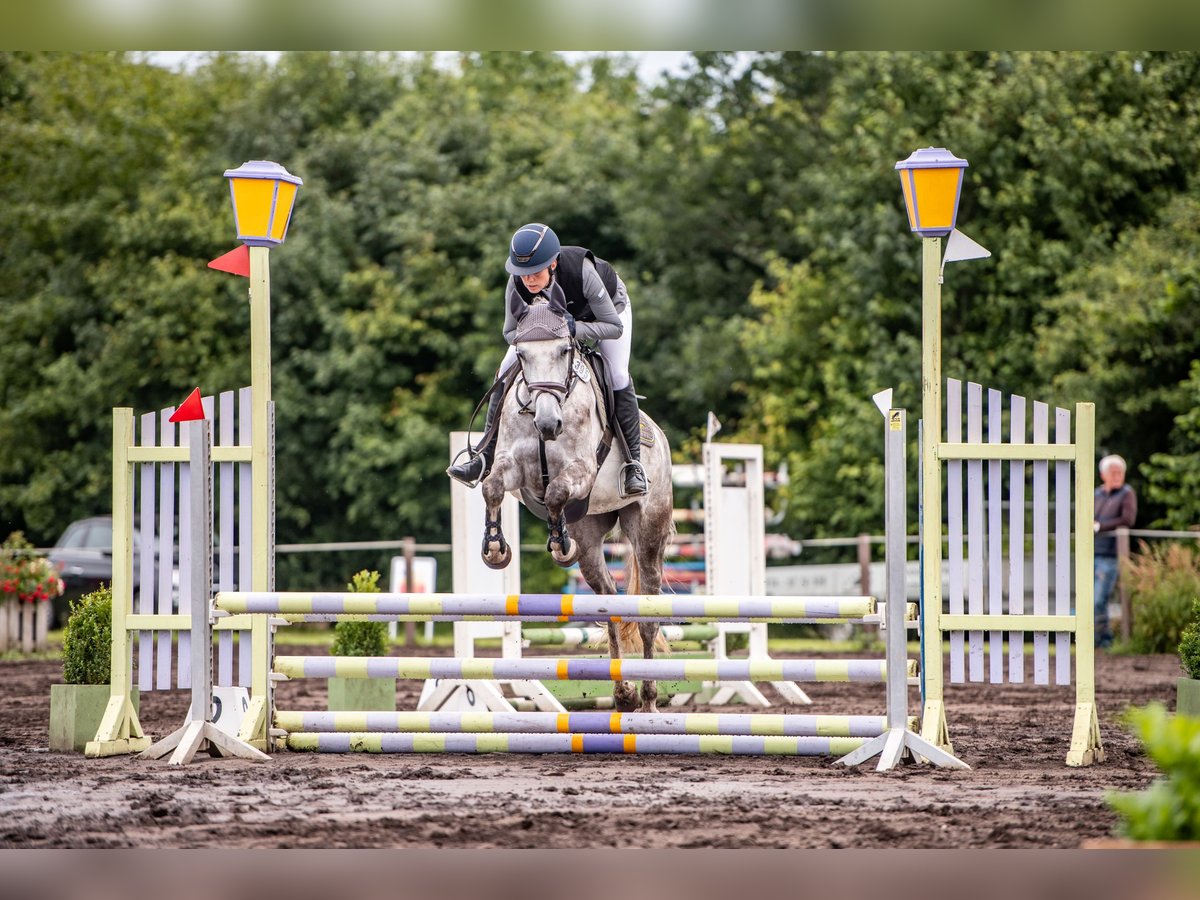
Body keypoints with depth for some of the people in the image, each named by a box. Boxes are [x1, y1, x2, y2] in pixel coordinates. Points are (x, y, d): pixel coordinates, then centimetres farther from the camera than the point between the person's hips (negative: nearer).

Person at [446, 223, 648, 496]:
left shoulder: (582, 271, -43)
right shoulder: (517, 285, -32)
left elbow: (614, 327, -36)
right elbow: (510, 332, -17)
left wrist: (574, 328, -50)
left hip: (609, 308, -3)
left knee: (617, 376, -24)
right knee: (506, 373, -8)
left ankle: (633, 463, -14)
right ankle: (485, 457, 0)